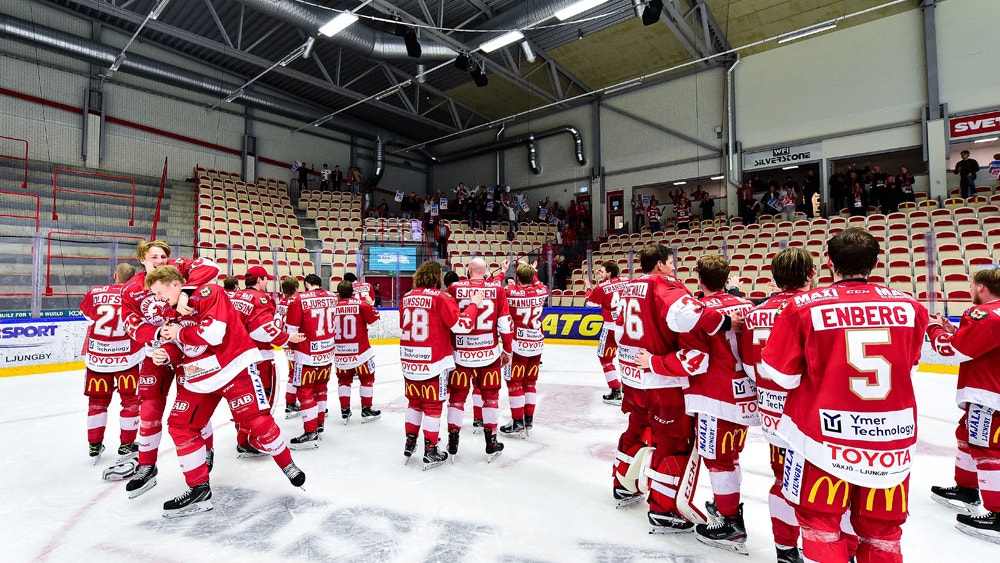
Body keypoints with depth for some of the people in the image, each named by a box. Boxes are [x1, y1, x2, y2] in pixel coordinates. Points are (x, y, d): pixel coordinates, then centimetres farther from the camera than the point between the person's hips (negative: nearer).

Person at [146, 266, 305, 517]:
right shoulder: (172, 310, 11)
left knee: (256, 420, -10)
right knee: (180, 427, 5)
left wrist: (179, 332, -14)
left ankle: (288, 465, 14)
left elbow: (214, 333, -28)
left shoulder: (208, 293, -15)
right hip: (197, 378, 8)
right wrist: (167, 354, -3)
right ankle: (199, 489, 18)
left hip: (233, 369, -8)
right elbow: (182, 348, 18)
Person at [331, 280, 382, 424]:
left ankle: (345, 410, 18)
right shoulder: (360, 303, -8)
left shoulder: (333, 305, -2)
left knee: (343, 379, 19)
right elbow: (373, 318, -2)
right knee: (367, 378, 12)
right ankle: (366, 410, 15)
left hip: (339, 351, 3)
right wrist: (368, 302, 10)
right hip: (359, 350, -3)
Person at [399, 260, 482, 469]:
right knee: (432, 405, 7)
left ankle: (410, 442, 29)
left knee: (414, 401, 20)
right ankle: (430, 451, 16)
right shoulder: (440, 298, -14)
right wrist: (474, 303, -5)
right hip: (434, 362, -5)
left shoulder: (407, 297, 4)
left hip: (409, 361, 5)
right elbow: (462, 325, -17)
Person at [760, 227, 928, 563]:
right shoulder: (909, 306, -4)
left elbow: (780, 375, -7)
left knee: (820, 523, 13)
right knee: (881, 532, 19)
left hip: (824, 435, -3)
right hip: (893, 436, 4)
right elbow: (909, 363, 14)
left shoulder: (803, 306, -13)